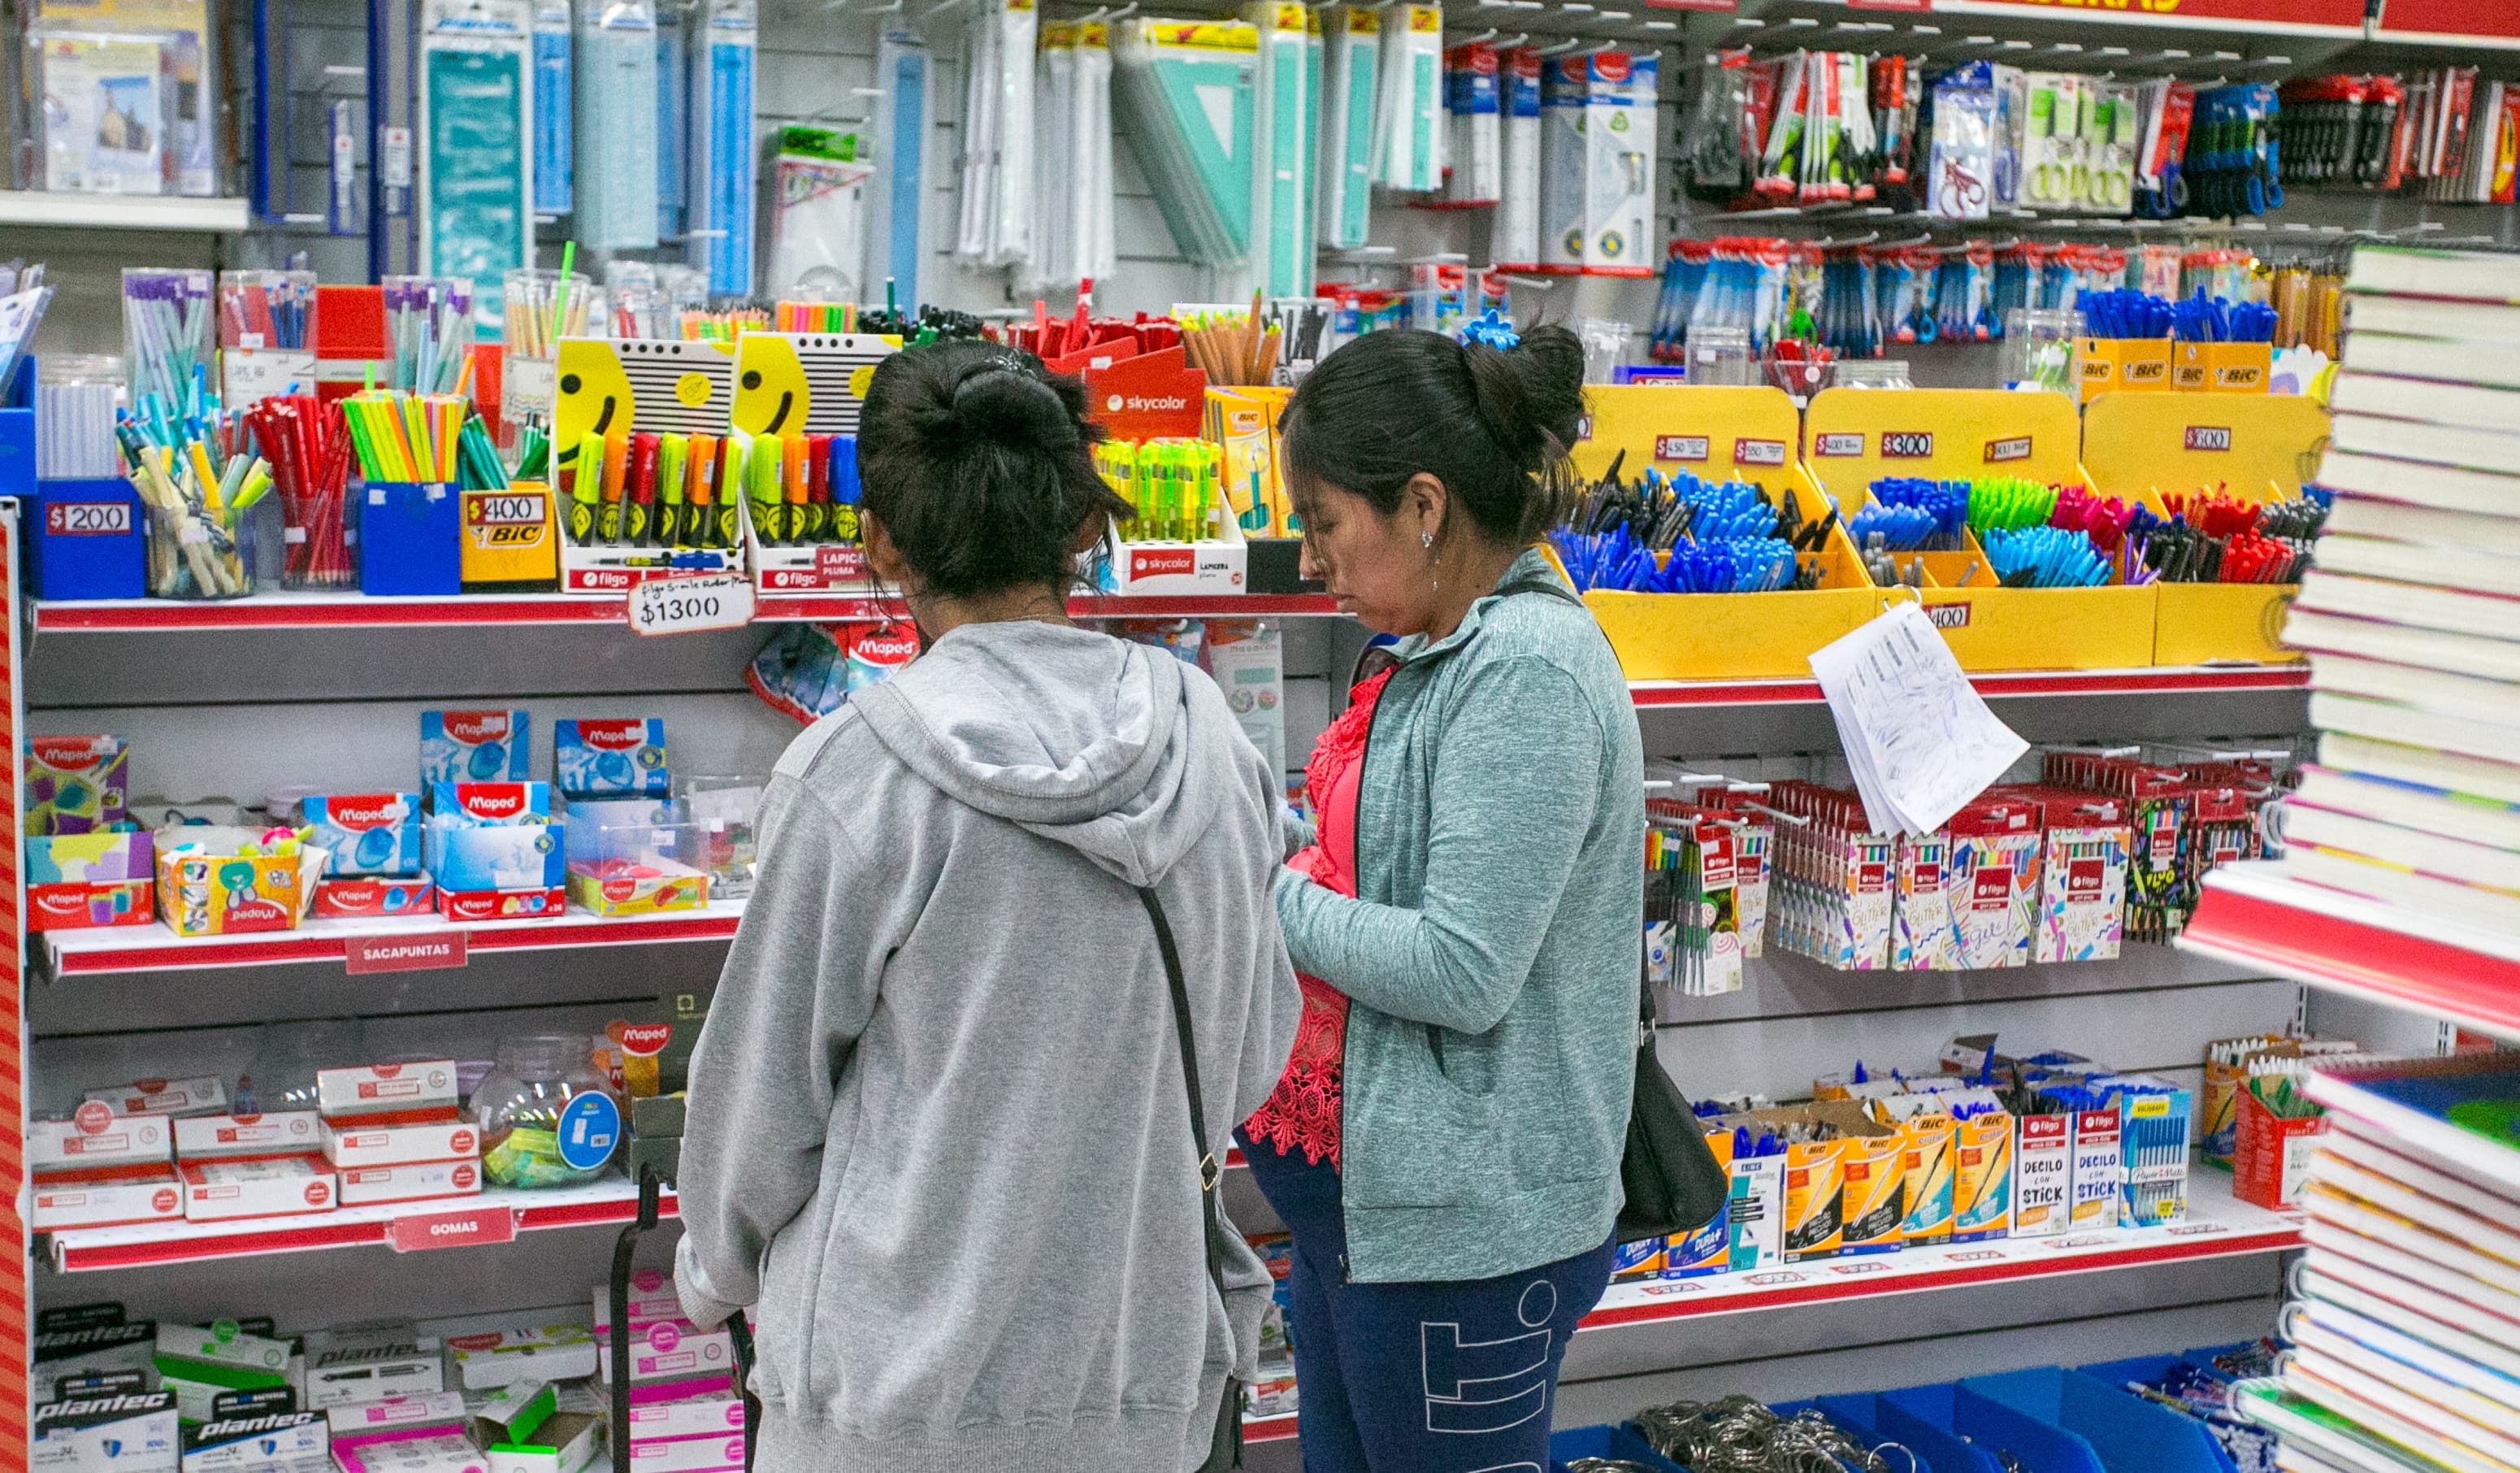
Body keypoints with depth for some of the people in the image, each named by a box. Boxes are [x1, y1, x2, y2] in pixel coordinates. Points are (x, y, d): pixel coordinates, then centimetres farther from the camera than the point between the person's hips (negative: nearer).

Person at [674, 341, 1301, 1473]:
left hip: (903, 1374, -4)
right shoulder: (1211, 741, -5)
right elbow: (1255, 1055, 6)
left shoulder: (851, 774, -17)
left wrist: (715, 1272, 12)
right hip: (1144, 1376, 4)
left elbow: (762, 1087, -7)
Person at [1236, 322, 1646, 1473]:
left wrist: (1280, 901, -13)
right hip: (1361, 1188, 9)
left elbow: (1465, 972, -25)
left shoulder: (1530, 671, -21)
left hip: (1465, 1227, -9)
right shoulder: (1445, 655, 8)